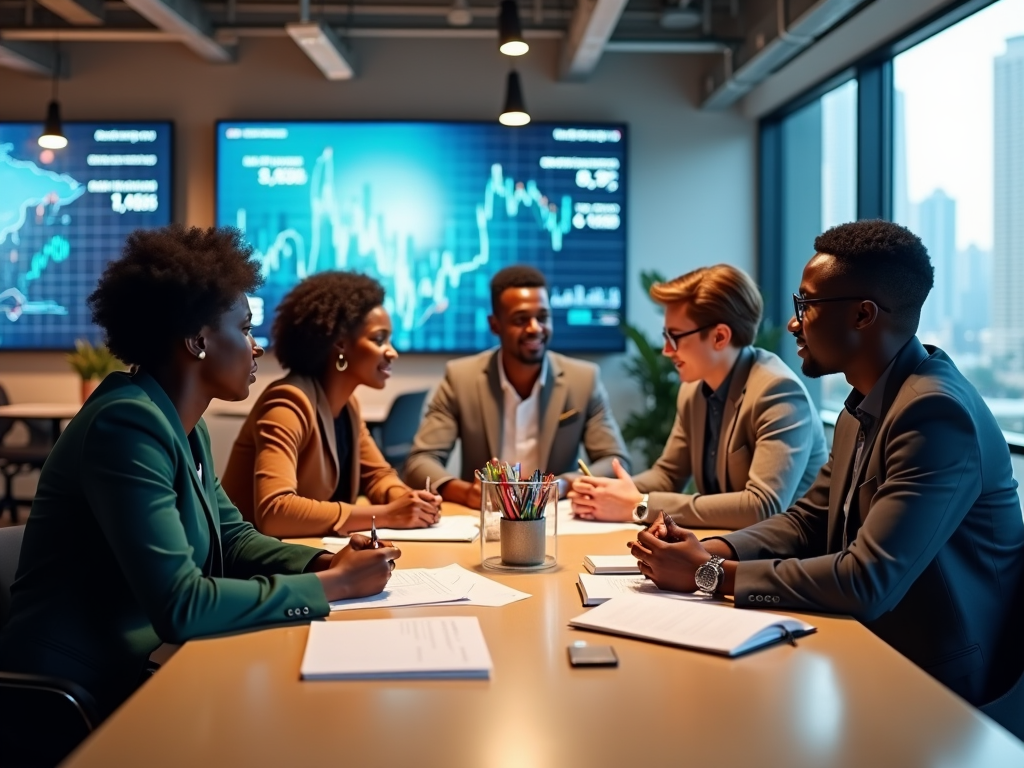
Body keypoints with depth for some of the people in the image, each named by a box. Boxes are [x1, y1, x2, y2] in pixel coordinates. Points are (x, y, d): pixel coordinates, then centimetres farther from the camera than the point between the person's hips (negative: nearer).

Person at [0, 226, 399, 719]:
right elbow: (179, 605, -28)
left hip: (138, 672, 8)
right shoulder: (128, 423, -23)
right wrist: (332, 585, -20)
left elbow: (233, 539, 14)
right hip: (80, 701, -8)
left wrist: (327, 562, -4)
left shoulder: (186, 428, 7)